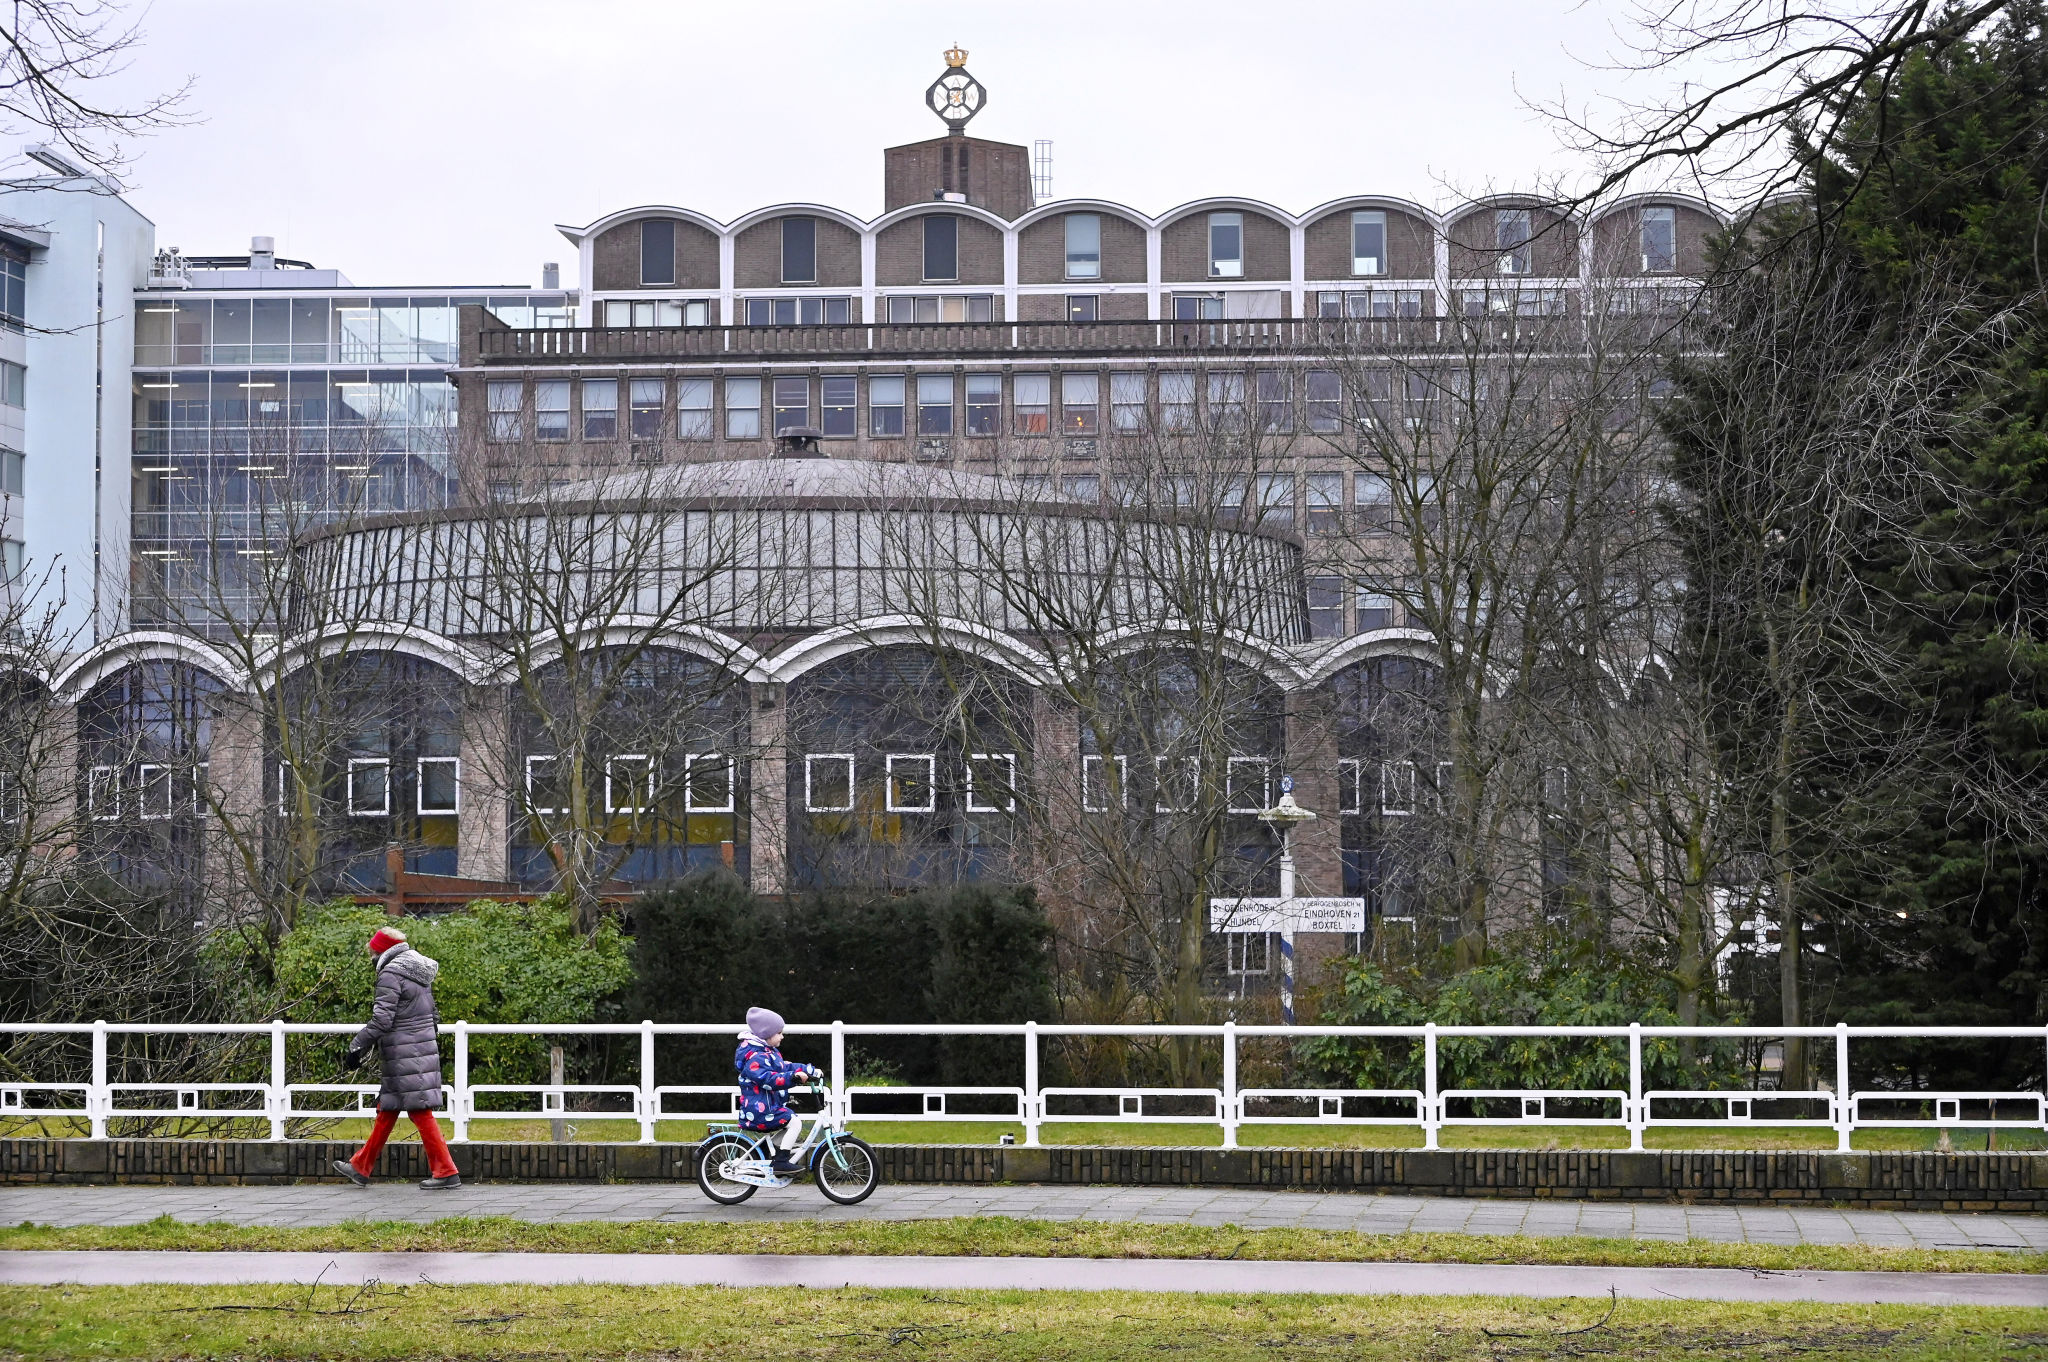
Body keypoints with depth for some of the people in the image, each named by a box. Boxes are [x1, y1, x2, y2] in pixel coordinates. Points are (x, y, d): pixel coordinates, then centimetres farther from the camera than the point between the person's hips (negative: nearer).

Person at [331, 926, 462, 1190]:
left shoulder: (391, 974, -12)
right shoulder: (420, 974, 15)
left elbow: (381, 1020, -18)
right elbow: (433, 1015, 20)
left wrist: (356, 1048, -14)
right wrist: (434, 1041, 30)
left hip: (404, 1055, -9)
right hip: (424, 1047, 9)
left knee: (420, 1111, -6)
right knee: (387, 1110, 15)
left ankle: (445, 1171, -6)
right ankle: (361, 1168, 23)